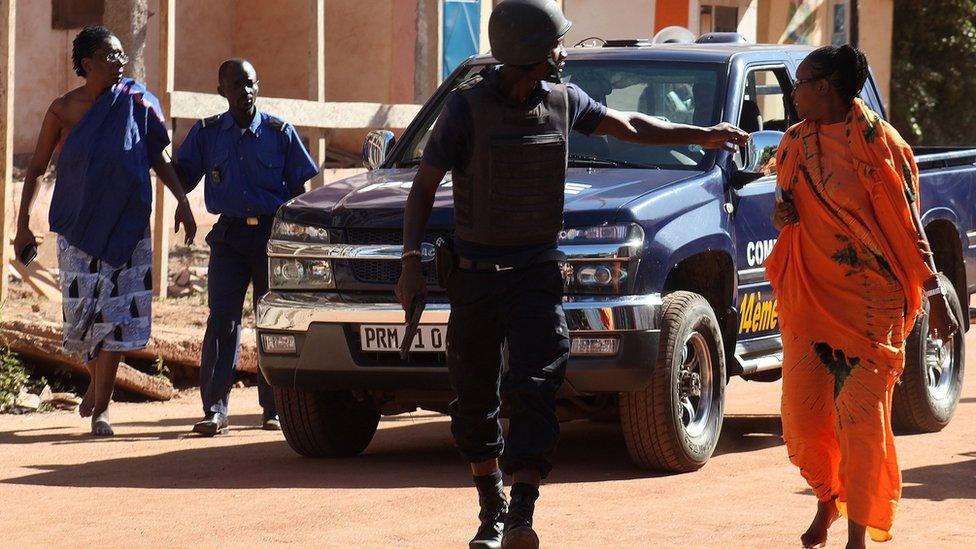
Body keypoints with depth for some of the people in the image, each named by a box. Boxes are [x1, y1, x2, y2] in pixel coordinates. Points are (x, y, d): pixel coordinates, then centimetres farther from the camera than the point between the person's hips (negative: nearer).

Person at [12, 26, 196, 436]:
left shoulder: (136, 102, -2)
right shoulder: (63, 109, -3)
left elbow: (158, 157, 8)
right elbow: (36, 167, 5)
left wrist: (182, 202, -2)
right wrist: (22, 225, -1)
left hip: (125, 229, 0)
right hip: (78, 227, 0)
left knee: (116, 314, -6)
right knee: (82, 310, 0)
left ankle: (101, 407, -1)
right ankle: (97, 380, 28)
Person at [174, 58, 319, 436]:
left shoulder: (279, 132, 4)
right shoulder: (206, 133, 7)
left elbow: (298, 187, 6)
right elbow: (181, 177, 6)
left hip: (273, 233, -1)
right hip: (229, 235, 1)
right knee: (222, 321, -6)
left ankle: (274, 408, 11)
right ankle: (215, 409, -7)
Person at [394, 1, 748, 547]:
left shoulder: (563, 100, 3)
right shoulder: (469, 105, -9)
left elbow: (629, 126, 20)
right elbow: (424, 187, -4)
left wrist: (702, 135, 21)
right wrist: (412, 262, -12)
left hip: (537, 270, 2)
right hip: (475, 271, -2)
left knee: (535, 389, -14)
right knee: (475, 400, 4)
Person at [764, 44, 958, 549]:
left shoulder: (876, 141, -9)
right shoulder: (795, 143, 8)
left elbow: (906, 223, -7)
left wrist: (934, 296, -9)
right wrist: (783, 215, -3)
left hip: (868, 300, -5)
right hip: (807, 295, 5)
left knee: (861, 414, -6)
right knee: (802, 409, 5)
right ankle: (827, 501, 30)